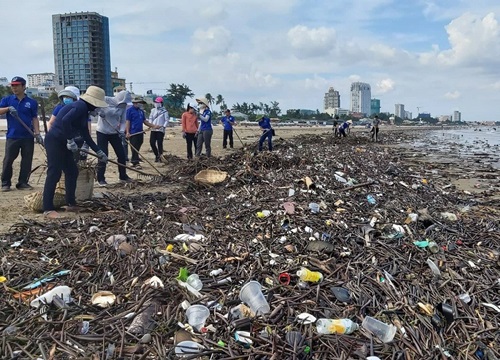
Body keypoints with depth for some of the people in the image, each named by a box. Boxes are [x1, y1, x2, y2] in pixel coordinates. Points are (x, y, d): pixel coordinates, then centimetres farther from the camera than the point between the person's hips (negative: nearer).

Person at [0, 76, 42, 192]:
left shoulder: (32, 102, 6)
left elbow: (35, 119, 6)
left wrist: (37, 134, -3)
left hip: (28, 137, 0)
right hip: (12, 136, 0)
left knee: (27, 161, 3)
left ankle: (23, 182, 14)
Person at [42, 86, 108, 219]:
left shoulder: (84, 111, 17)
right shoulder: (81, 106, -13)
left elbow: (86, 136, 21)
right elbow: (65, 120, -29)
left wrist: (99, 152, 23)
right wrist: (71, 141, -21)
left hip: (63, 143, 10)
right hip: (55, 140, -10)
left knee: (72, 172, 12)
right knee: (54, 173, -11)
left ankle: (71, 204, 21)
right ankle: (48, 209, -8)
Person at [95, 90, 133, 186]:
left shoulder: (123, 106, -2)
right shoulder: (106, 100, -16)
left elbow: (123, 121, 1)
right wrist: (99, 112, -31)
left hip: (115, 133, 5)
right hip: (102, 132, -5)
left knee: (122, 154, 5)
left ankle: (123, 176, 20)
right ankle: (100, 179, 8)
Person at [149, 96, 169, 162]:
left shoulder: (164, 111, -1)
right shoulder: (153, 110, 14)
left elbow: (167, 120, -4)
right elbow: (150, 118, 16)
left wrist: (164, 126, -15)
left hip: (160, 129, -5)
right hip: (153, 129, 5)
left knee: (159, 143, -9)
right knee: (152, 142, 1)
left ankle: (160, 156, 0)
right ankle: (156, 155, 19)